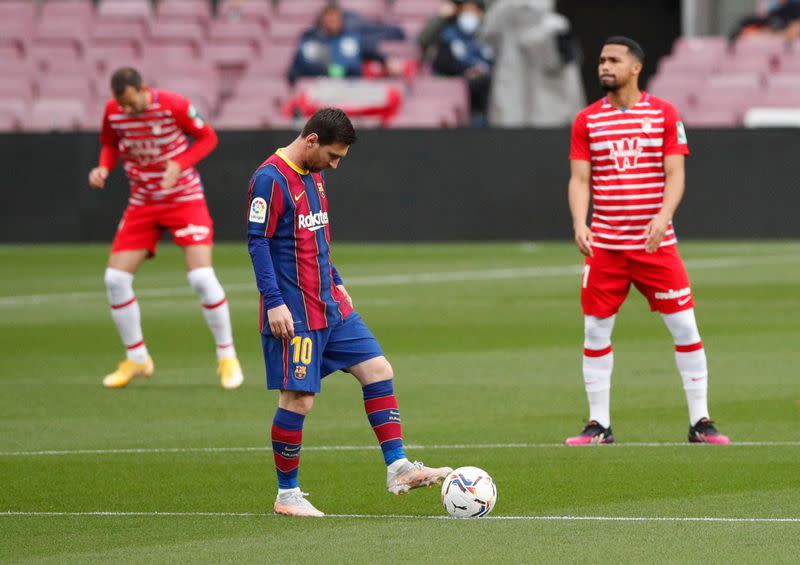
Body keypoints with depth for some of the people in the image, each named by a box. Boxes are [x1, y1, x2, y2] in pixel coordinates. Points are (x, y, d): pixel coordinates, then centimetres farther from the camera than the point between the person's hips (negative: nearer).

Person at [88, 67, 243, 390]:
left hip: (185, 198, -4)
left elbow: (208, 137, -7)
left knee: (202, 277, -18)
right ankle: (136, 360, 12)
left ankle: (227, 357, 0)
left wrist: (180, 164, -23)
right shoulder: (113, 112, -7)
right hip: (142, 203, 4)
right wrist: (104, 168, -10)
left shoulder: (173, 106, -19)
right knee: (115, 278, -5)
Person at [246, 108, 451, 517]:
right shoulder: (271, 179, -15)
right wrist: (274, 302, -22)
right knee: (298, 399, -5)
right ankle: (287, 494, 7)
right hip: (294, 314, -9)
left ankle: (397, 468, 6)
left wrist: (336, 285, 24)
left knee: (378, 370, 3)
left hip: (330, 307, 9)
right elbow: (257, 242, -17)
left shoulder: (313, 176, 13)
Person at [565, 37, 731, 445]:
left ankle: (700, 422, 5)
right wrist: (579, 224, -15)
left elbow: (675, 175, -3)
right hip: (604, 244, 1)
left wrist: (662, 217, -21)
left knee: (685, 327, -3)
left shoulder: (664, 114, 2)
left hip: (656, 243, -1)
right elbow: (579, 179, 2)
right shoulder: (587, 120, 6)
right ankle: (598, 424, 10)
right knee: (596, 331, 1)